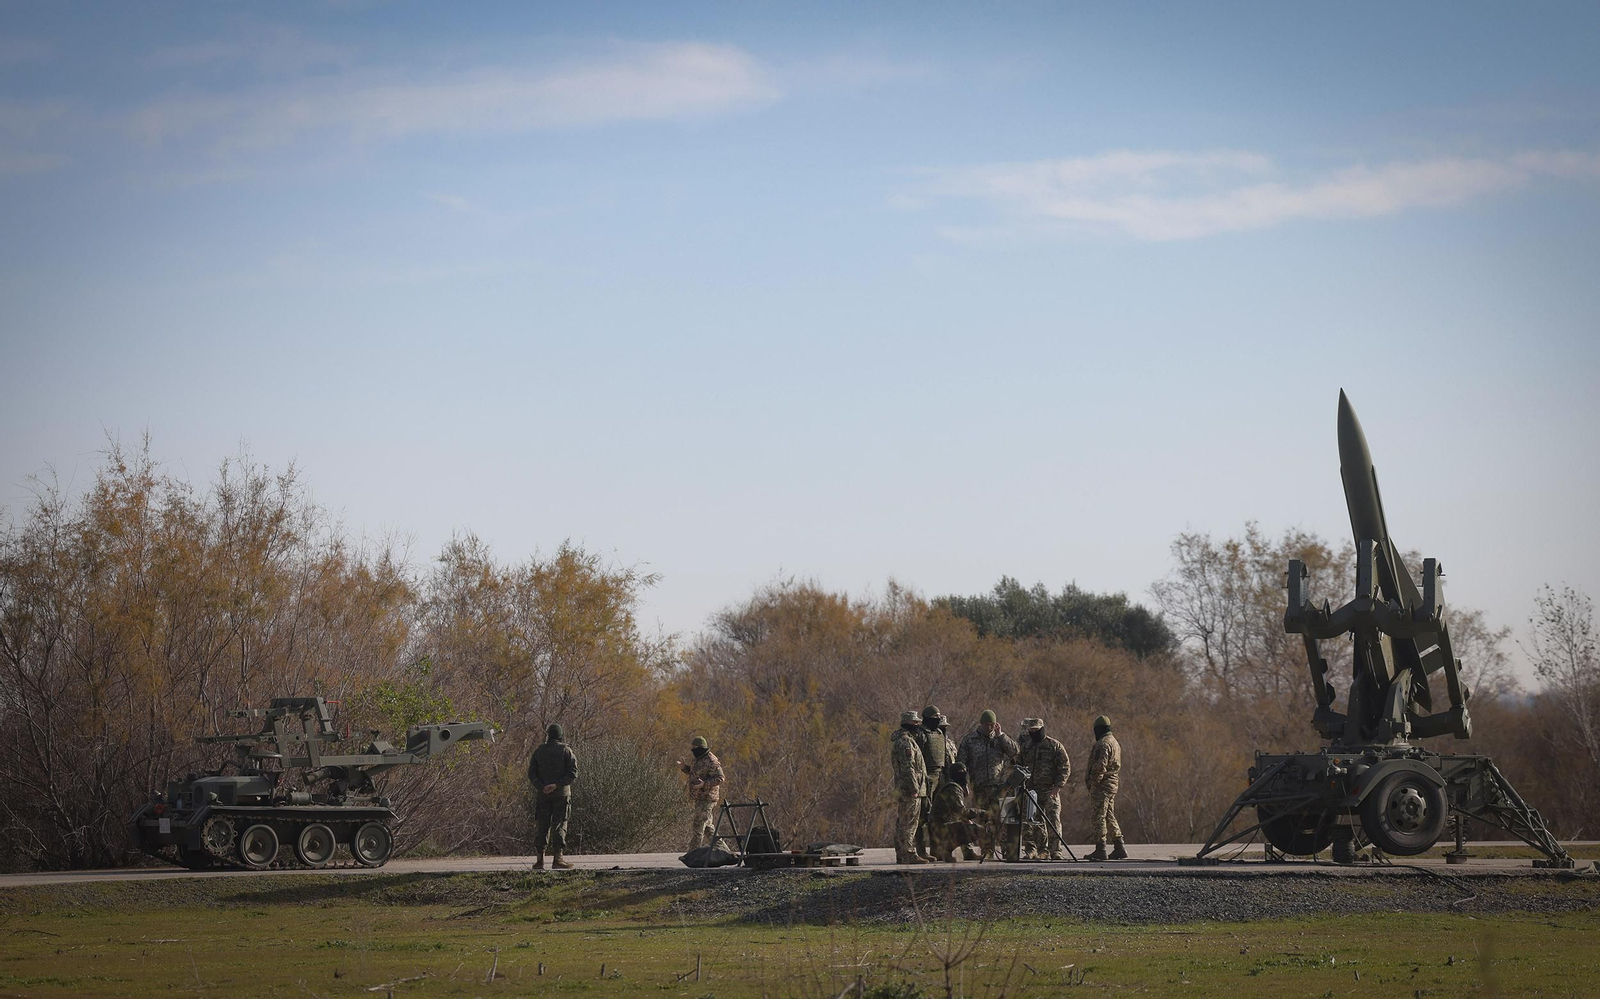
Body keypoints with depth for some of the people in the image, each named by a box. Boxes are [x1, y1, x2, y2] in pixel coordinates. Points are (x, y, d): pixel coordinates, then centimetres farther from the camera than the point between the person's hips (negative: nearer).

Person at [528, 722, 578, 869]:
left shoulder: (539, 751, 7)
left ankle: (539, 859, 2)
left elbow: (531, 773, -1)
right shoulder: (566, 751, -1)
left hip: (542, 793, 2)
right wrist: (556, 785, -15)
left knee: (541, 826, 6)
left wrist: (541, 787, -11)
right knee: (559, 825, -1)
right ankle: (557, 858, -8)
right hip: (561, 793, -2)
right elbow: (573, 773, -10)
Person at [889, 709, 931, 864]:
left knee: (901, 823, 12)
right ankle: (909, 854, -10)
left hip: (901, 789, 11)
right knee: (909, 823, -9)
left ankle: (901, 855, 17)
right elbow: (908, 768, -21)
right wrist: (914, 789, -20)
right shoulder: (905, 742, -15)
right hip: (909, 788, -11)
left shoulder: (900, 739, 19)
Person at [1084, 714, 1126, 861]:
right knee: (1110, 817, 14)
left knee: (1099, 817, -7)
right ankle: (1119, 848, 13)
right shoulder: (1115, 742, 17)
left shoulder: (1103, 744, -15)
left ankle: (1100, 849, -9)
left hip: (1102, 784, -10)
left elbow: (1100, 767, -21)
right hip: (1113, 783, 10)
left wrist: (1092, 784, -14)